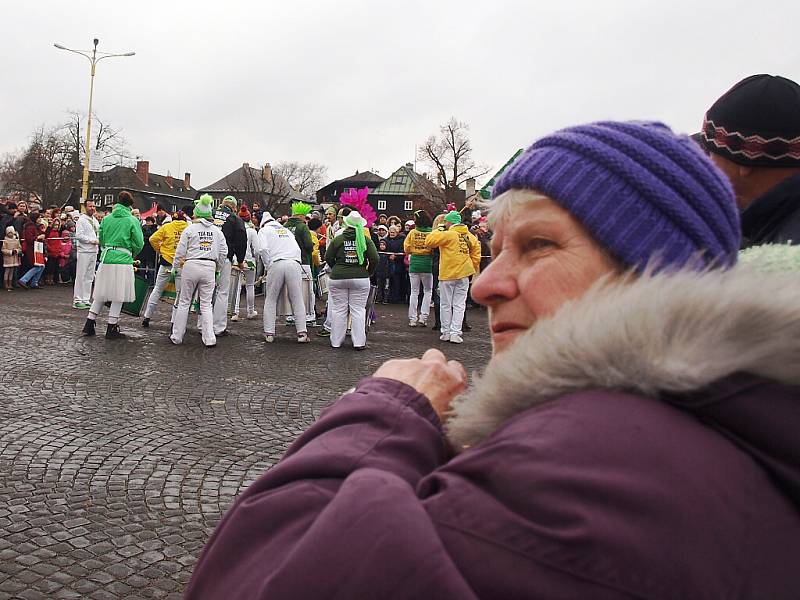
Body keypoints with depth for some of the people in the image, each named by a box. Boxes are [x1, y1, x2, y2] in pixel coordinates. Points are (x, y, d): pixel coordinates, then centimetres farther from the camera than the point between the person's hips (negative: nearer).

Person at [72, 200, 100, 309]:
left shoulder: (95, 221, 17)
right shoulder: (81, 220, -6)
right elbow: (79, 235, -15)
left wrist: (98, 241, 4)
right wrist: (93, 240, -14)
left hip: (94, 251, 7)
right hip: (84, 251, -7)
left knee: (89, 277, 10)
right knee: (81, 276, -5)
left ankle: (86, 300, 16)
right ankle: (77, 300, -1)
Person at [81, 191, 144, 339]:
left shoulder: (106, 219, 9)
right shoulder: (132, 221, -3)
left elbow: (100, 239, 13)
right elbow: (139, 244, -5)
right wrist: (132, 254, 14)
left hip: (106, 259, 4)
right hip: (123, 260, -4)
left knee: (100, 293, 14)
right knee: (118, 296, 3)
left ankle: (89, 325, 17)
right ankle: (111, 329, 6)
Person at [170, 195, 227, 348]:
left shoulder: (189, 229, 0)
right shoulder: (217, 231, 8)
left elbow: (180, 252, 0)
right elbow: (223, 252, 7)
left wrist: (175, 266, 13)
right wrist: (217, 269, 19)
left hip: (191, 266, -2)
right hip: (209, 267, 2)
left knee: (184, 302, 9)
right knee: (206, 304, 6)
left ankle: (177, 337, 16)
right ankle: (209, 339, 0)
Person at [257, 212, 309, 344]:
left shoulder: (264, 230, 16)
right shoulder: (287, 230, 30)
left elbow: (263, 249, -2)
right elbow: (297, 249, 19)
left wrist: (267, 266, 7)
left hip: (276, 264, -3)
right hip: (294, 263, 3)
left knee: (270, 300, 8)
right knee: (297, 300, 5)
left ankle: (269, 333, 6)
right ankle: (302, 333, -2)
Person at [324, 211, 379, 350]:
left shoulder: (338, 239, 0)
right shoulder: (366, 240, -1)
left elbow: (328, 257, 3)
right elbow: (374, 259, -5)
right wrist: (369, 272, 10)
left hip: (337, 278, 1)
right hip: (360, 278, 0)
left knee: (338, 310, 7)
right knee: (358, 310, 3)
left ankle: (336, 342, 12)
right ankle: (359, 342, 2)